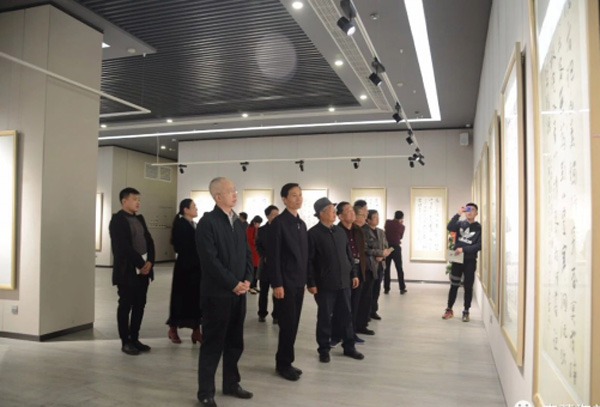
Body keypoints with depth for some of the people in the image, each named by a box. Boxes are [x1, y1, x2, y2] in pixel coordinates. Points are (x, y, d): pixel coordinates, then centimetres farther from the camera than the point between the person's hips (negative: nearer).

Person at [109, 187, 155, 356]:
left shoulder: (140, 219, 15)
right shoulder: (117, 220, -8)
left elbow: (149, 241, 11)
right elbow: (124, 247, -17)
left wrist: (149, 262, -5)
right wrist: (140, 264, -14)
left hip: (143, 269, 7)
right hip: (127, 270, -7)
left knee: (140, 305, 10)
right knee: (125, 306, 2)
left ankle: (134, 338, 20)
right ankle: (125, 342, 11)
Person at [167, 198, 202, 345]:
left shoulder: (195, 225, 13)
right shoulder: (180, 225, -9)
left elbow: (198, 245, 9)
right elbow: (181, 247, -15)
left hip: (197, 266, 7)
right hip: (185, 267, -7)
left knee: (196, 297, 6)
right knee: (181, 296, 3)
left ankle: (196, 331, 11)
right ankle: (173, 329, 20)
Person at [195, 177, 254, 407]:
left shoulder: (238, 223, 13)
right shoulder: (207, 222, -10)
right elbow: (210, 259, -17)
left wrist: (247, 280, -1)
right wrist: (233, 283, -16)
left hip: (239, 292, 7)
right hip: (217, 293, -7)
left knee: (235, 342, 14)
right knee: (212, 344, 2)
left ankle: (231, 384, 29)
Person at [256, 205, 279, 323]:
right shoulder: (261, 230, 5)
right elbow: (258, 246, 6)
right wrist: (264, 257, -8)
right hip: (265, 264, 1)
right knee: (263, 291, 9)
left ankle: (276, 315, 11)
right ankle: (262, 314, 22)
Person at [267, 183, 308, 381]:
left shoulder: (302, 224, 12)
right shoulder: (279, 222, -11)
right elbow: (273, 255, -15)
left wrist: (306, 279, 11)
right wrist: (277, 284, -18)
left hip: (299, 283, 7)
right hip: (285, 283, -7)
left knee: (293, 325, 12)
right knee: (288, 325, -1)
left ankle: (285, 362, 23)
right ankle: (284, 364, 14)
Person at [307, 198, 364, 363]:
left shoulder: (340, 231, 10)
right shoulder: (313, 233, -8)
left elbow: (349, 254, 15)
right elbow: (309, 261, -10)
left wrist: (353, 274, 11)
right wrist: (311, 283, -13)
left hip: (343, 282, 5)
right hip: (324, 284, -5)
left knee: (346, 315, 12)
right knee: (324, 317, 6)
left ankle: (349, 347, 26)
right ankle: (324, 349, 19)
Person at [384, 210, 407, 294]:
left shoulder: (387, 222, 0)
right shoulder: (402, 226, -3)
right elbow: (400, 237, 9)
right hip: (396, 247, -1)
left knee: (387, 268, 6)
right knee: (399, 268, 9)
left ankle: (386, 289, 6)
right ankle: (402, 288, 11)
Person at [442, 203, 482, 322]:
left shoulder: (479, 228, -2)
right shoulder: (460, 223, 4)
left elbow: (479, 245, -10)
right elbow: (449, 228, -16)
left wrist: (464, 249, -18)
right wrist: (458, 214, -22)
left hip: (470, 261, -2)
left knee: (468, 287, 5)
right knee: (454, 285, 8)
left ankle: (466, 312, 16)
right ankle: (449, 309, 18)